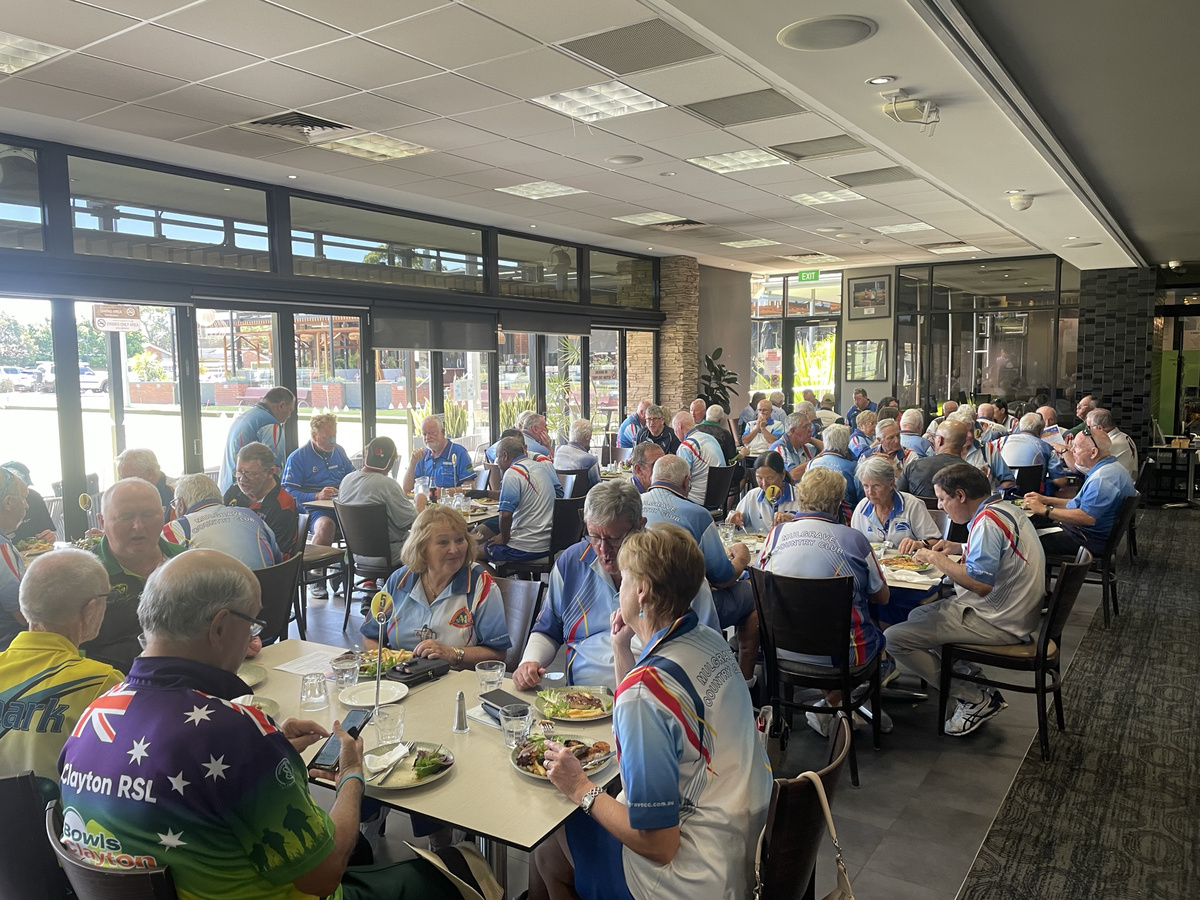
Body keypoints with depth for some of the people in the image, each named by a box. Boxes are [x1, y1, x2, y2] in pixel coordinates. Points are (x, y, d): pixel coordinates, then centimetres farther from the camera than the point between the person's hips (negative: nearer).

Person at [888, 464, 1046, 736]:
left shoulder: (988, 522, -22)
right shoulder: (1003, 509, 10)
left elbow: (980, 583, -30)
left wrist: (935, 558, -17)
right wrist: (954, 548, 12)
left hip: (998, 622, -11)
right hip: (1008, 611, 11)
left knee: (895, 639, -15)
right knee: (917, 615, 25)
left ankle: (977, 699, -7)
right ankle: (965, 671, 13)